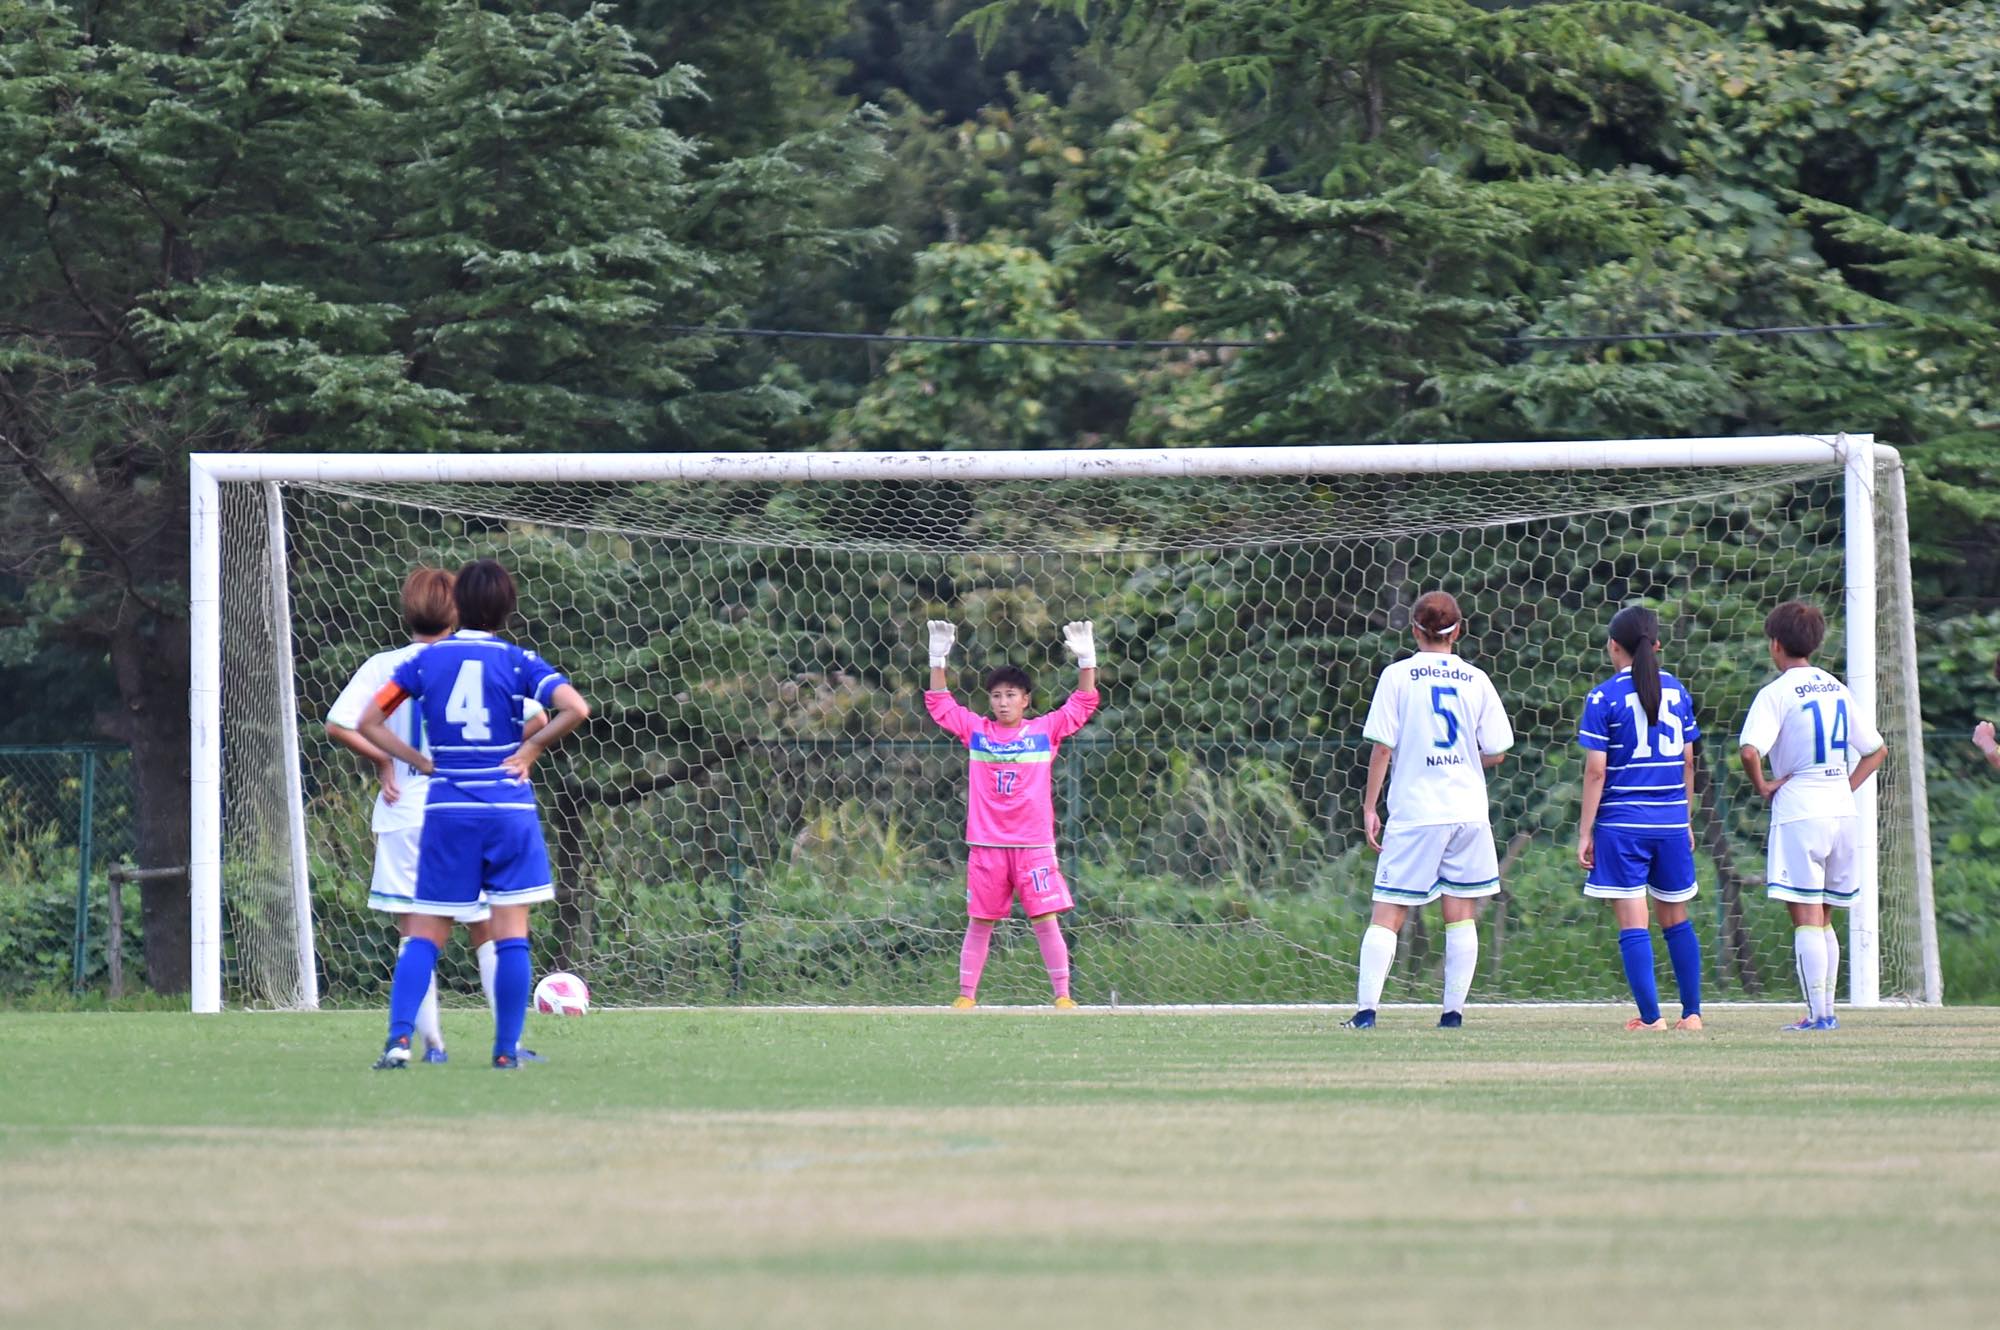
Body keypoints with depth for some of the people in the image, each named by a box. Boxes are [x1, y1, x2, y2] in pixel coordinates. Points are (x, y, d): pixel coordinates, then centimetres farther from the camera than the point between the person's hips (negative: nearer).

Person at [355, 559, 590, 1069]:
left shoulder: (427, 660, 5)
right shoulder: (516, 661, -2)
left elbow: (368, 723, 4)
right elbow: (576, 708, -15)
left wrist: (422, 763, 7)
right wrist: (531, 749, -2)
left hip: (446, 809, 2)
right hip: (507, 807, -2)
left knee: (425, 935, 6)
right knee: (511, 934, 3)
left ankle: (399, 1037, -11)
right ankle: (507, 1049, 0)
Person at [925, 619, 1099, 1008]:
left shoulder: (1045, 730, 4)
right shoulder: (976, 731, 8)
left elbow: (1084, 703, 4)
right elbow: (939, 704, 12)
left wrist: (1086, 659, -6)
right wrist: (938, 659, 3)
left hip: (1034, 845, -2)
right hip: (986, 846, 2)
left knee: (1046, 921, -3)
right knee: (978, 923, 5)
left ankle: (1063, 996, 2)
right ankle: (965, 996, 12)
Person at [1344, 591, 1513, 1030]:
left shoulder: (1397, 676, -3)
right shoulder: (1476, 680, 3)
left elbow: (1382, 748, -6)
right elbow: (1496, 753, 5)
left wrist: (1370, 807, 1)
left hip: (1414, 812, -2)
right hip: (1468, 810, 2)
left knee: (1388, 913, 0)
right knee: (1461, 915, 9)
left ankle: (1365, 1010, -8)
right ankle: (1453, 1011, 6)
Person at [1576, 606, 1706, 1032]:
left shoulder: (1603, 698, -6)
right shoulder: (1677, 691, 6)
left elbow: (1596, 771, -8)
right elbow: (1687, 761, 11)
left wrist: (1585, 832, -3)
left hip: (1622, 823, -4)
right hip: (1671, 821, 4)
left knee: (1633, 923, -2)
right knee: (1676, 919, 16)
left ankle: (1651, 1017, -5)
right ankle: (1692, 1012, 16)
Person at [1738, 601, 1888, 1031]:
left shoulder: (1777, 693, -8)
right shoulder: (1836, 689, 12)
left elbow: (1750, 750, -23)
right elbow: (1877, 749, 19)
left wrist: (1762, 786, -6)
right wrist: (1845, 787, 15)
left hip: (1798, 811, -6)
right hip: (1842, 810, 6)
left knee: (1806, 918, -5)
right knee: (1823, 919, 16)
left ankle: (1818, 1012, -9)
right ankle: (1825, 1008, 16)